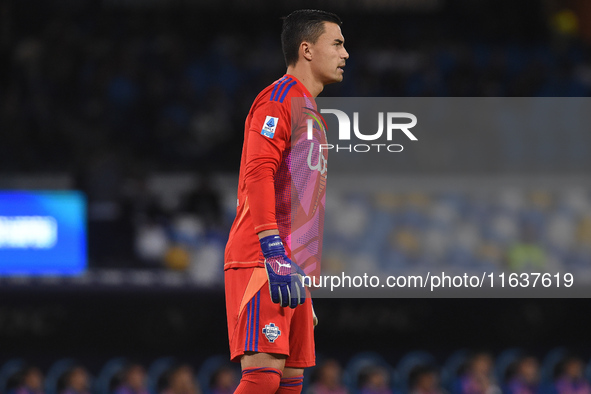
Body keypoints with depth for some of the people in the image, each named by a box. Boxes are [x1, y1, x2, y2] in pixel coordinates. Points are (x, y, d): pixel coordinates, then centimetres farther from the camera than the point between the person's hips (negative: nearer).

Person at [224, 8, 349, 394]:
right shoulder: (280, 97, -4)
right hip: (260, 261, -10)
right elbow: (258, 176, -17)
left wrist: (305, 290, 26)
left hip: (291, 269, 10)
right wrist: (274, 253, -26)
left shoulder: (310, 112, 27)